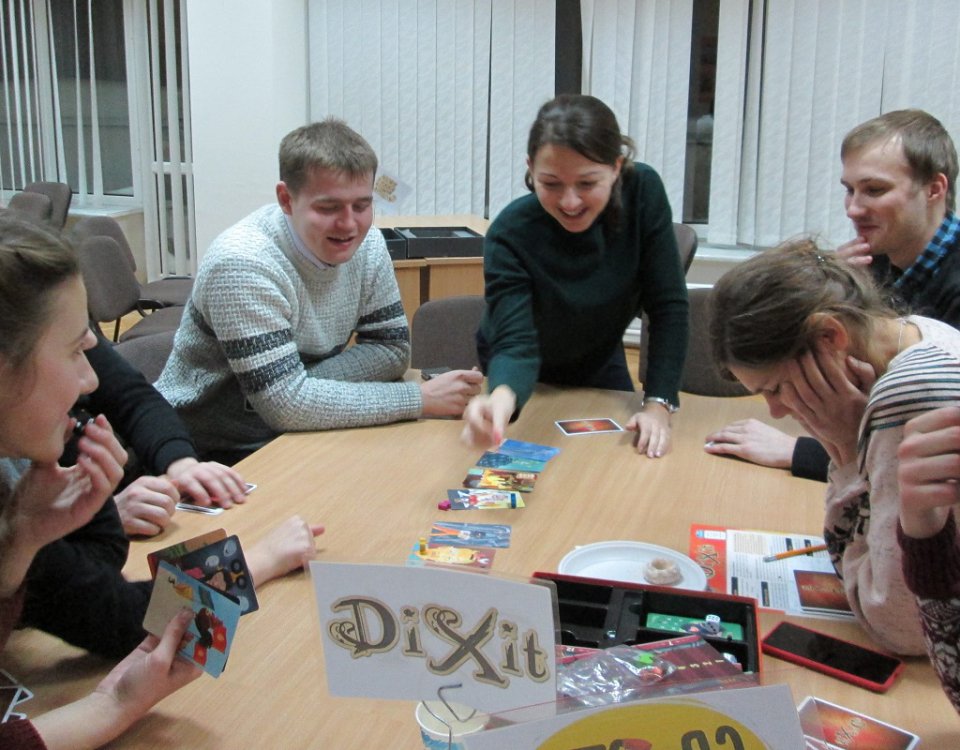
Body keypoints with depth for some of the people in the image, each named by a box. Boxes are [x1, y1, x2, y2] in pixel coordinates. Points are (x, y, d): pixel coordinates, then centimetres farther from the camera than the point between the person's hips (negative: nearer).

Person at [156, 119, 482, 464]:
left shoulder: (367, 244, -5)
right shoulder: (241, 265, -25)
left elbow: (392, 348, -1)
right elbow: (288, 405, -29)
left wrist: (303, 388, -19)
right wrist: (421, 398, -26)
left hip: (291, 436, 8)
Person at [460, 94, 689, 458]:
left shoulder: (643, 192, -25)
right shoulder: (510, 234, -33)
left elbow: (668, 306, -21)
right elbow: (516, 344, -40)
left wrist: (658, 404, -29)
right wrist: (501, 397, -63)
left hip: (602, 367, 3)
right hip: (529, 381, -2)